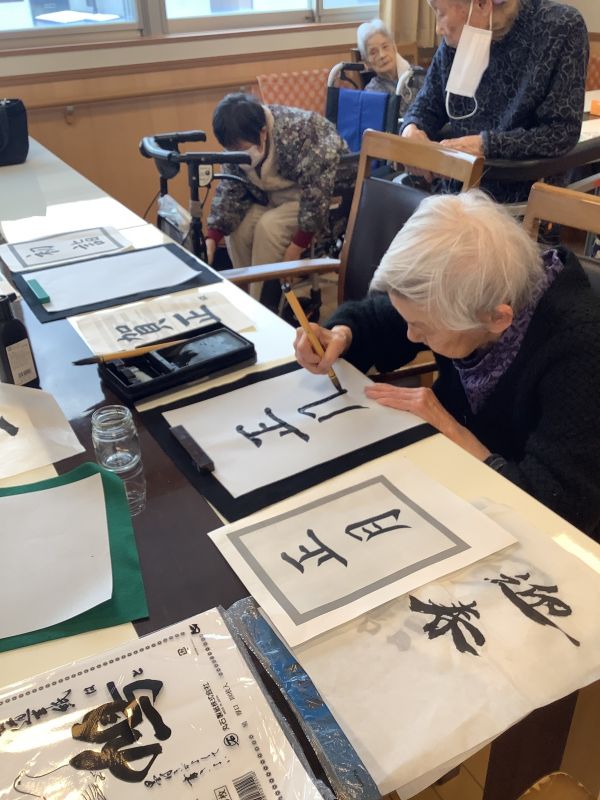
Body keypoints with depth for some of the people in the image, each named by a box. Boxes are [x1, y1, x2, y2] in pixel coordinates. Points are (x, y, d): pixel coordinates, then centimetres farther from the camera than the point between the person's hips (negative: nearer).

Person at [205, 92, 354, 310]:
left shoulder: (298, 134, -31)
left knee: (269, 227, -28)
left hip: (329, 194, -7)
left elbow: (317, 191, -31)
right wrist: (212, 237, -18)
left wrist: (298, 244, -29)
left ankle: (267, 303, -14)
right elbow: (230, 189, -5)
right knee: (237, 227, -15)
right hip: (278, 197, 7)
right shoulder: (240, 143, -8)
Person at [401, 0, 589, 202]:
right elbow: (429, 105, 12)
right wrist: (413, 127, -12)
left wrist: (487, 144, -27)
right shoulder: (457, 38, 2)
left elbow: (562, 131, -17)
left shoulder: (561, 28, -13)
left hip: (520, 193, -6)